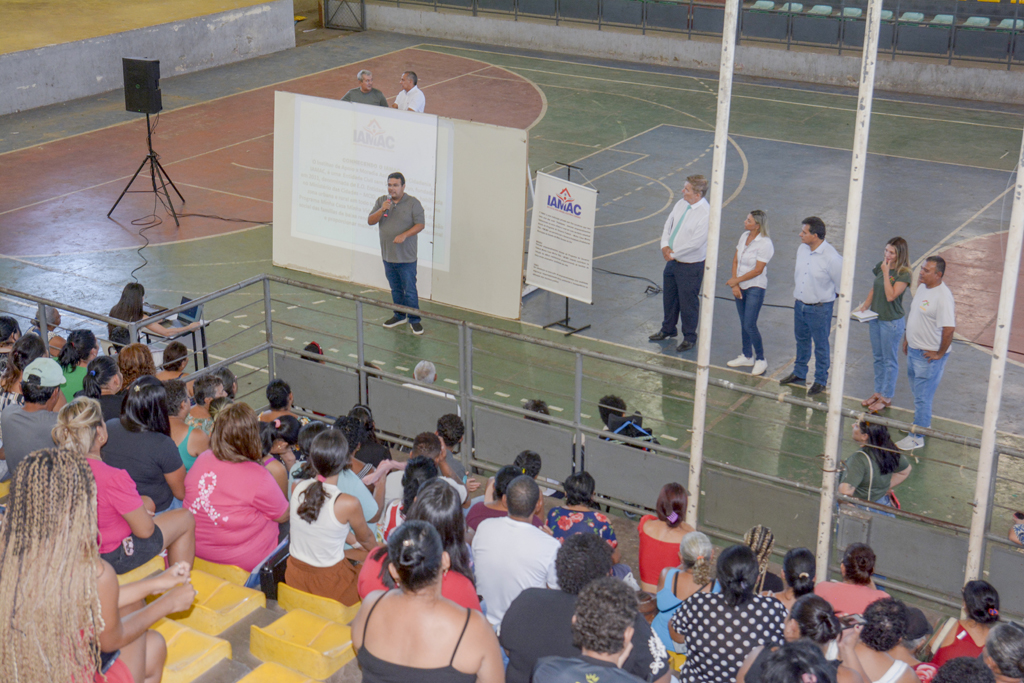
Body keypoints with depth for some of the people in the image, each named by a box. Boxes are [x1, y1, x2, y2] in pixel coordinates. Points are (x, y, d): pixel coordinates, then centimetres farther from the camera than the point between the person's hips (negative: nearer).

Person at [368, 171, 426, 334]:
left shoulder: (413, 203, -6)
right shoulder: (381, 201, 7)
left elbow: (420, 224, -10)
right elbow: (370, 221, 2)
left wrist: (404, 235, -23)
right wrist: (381, 210, -16)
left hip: (406, 257, -5)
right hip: (388, 255, 5)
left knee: (410, 290, -4)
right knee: (395, 288, 15)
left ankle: (414, 320, 4)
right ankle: (399, 316, 28)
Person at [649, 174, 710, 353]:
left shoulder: (706, 214, -24)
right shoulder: (681, 204, 0)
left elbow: (695, 243, -25)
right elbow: (668, 224, 10)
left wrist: (673, 254, -16)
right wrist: (665, 246, -7)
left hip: (690, 266, -8)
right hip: (672, 261, 8)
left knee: (688, 302, 7)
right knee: (669, 297, 22)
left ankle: (689, 337, 26)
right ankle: (668, 329, 43)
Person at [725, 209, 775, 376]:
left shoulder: (765, 243, -19)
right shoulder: (744, 236, 3)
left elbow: (758, 270, -18)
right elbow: (735, 260, 6)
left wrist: (735, 280, -11)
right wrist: (735, 285, -3)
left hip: (755, 288, -7)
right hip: (740, 286, 7)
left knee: (749, 325, -8)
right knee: (743, 323, 14)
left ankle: (760, 360, 7)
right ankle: (747, 356, 28)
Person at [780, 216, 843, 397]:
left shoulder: (831, 257, -24)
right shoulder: (802, 248, -4)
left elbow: (841, 283, -11)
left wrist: (830, 298, 2)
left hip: (820, 309, -7)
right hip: (799, 304, 7)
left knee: (820, 345, 9)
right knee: (802, 340, 23)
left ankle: (821, 380, 26)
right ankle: (799, 374, 42)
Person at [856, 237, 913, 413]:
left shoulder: (904, 274, -19)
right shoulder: (881, 266, 2)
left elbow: (891, 296, -26)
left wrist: (886, 273, -25)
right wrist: (865, 305, 2)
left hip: (892, 322, -7)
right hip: (876, 318, 7)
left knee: (890, 360, 6)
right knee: (878, 357, 18)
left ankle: (886, 397, 17)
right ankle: (878, 392, 32)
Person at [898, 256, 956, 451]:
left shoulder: (943, 297, -26)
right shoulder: (922, 287, 4)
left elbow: (949, 328, -29)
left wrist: (940, 353, -20)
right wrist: (906, 338, 21)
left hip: (929, 355, -9)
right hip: (914, 348, 9)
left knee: (922, 397, 0)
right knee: (917, 391, 23)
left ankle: (917, 437, 10)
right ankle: (923, 423, 40)